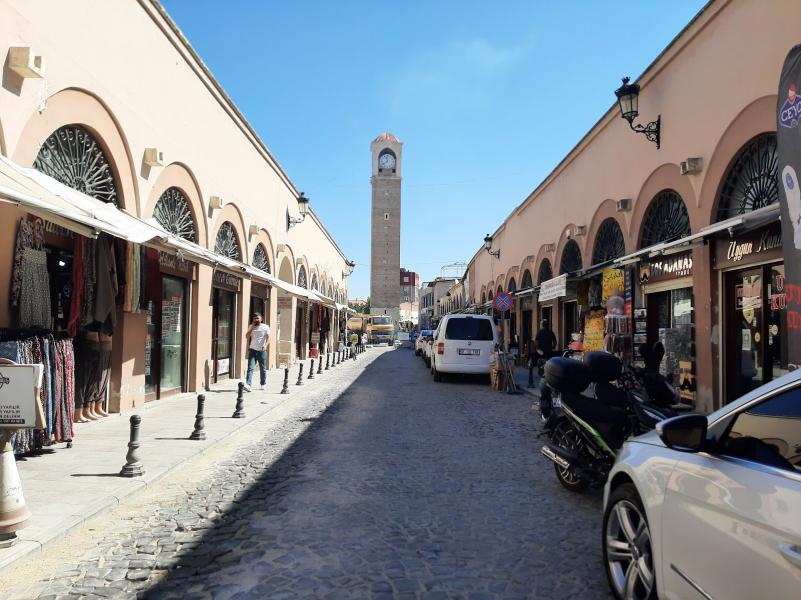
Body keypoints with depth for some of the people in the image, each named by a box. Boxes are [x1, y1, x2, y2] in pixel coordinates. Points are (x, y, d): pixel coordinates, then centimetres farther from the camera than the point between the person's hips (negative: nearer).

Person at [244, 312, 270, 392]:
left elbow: (268, 337, -4)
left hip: (262, 351, -1)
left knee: (263, 368, 7)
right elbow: (247, 336, 2)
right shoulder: (251, 327, 11)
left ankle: (263, 384, 23)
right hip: (252, 350, 1)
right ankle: (248, 384, -20)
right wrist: (252, 327, -7)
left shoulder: (265, 327, 3)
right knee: (250, 368, -11)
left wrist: (265, 345, -21)